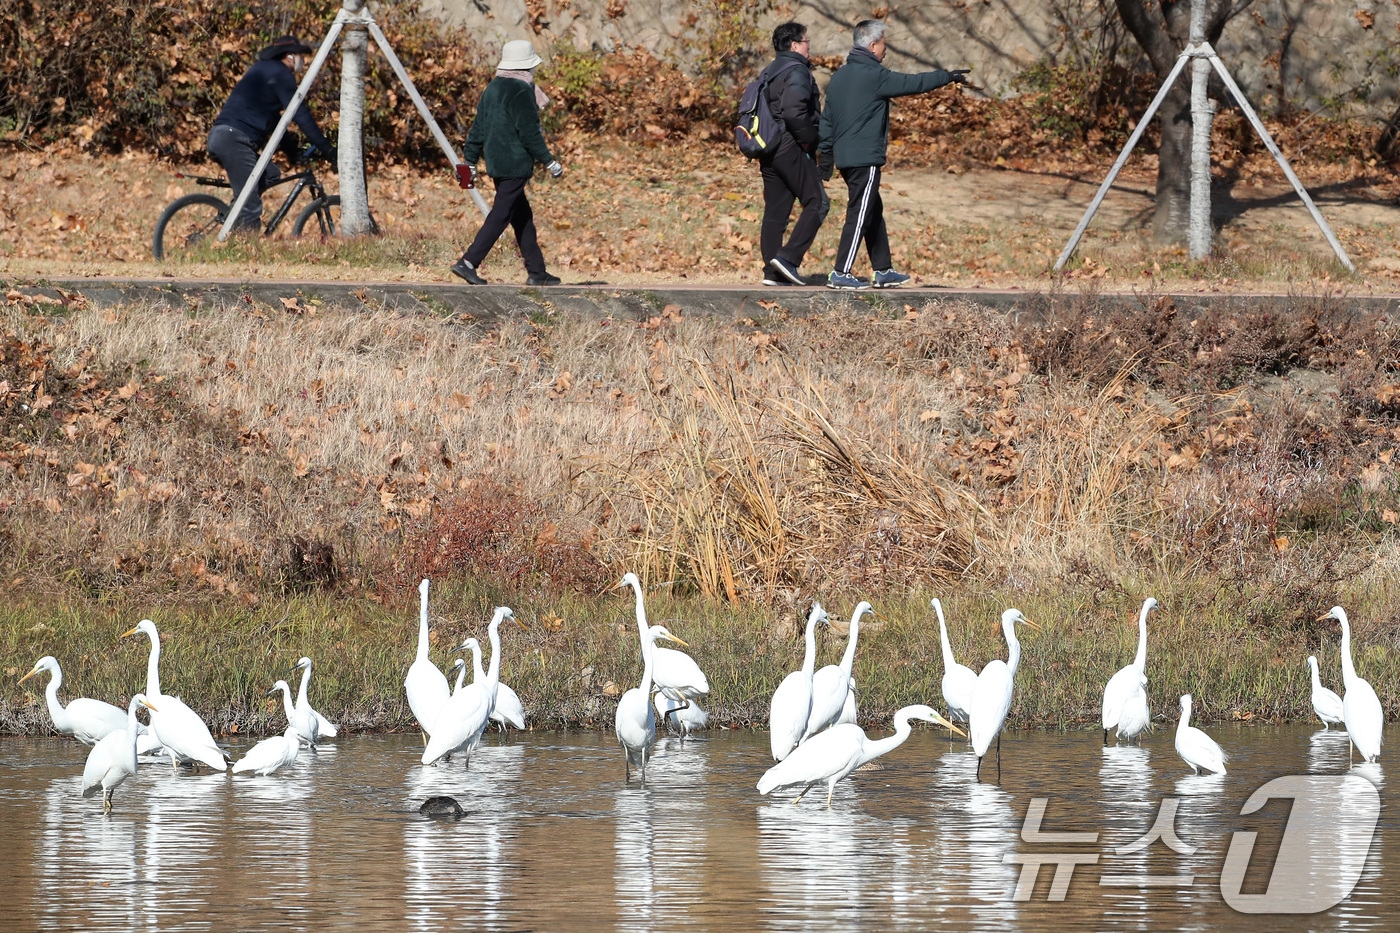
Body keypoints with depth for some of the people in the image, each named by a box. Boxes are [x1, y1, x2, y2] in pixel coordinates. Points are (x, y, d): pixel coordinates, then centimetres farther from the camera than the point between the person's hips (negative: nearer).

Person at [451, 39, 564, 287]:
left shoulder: (493, 88, 13)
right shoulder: (521, 91, -14)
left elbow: (478, 128, 17)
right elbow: (529, 132, -16)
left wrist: (469, 161, 21)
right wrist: (549, 162, -9)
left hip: (496, 163, 10)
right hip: (515, 164, -10)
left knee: (523, 217, 14)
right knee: (500, 216, -8)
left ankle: (536, 271, 17)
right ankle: (468, 262, -13)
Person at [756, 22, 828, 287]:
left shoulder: (768, 74, 18)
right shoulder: (796, 72, -11)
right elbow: (794, 112, -25)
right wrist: (808, 138, -11)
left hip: (769, 152, 9)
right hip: (791, 150, -9)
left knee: (775, 211, 9)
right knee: (817, 203, -5)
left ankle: (772, 271, 7)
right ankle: (788, 257, -14)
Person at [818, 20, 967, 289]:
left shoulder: (840, 76, 12)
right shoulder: (874, 75, -13)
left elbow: (827, 118, 15)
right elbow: (913, 84, -8)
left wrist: (826, 153, 19)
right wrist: (947, 77, 4)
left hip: (844, 156, 9)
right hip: (865, 157, -9)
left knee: (873, 212, 16)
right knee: (859, 215, -6)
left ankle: (883, 271, 20)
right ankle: (840, 274, -8)